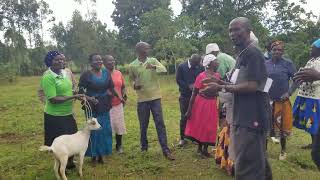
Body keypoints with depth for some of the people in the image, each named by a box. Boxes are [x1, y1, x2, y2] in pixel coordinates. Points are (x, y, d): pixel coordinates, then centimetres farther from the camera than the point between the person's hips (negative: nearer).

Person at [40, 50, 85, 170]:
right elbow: (53, 99, -25)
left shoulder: (64, 72, 4)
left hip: (68, 114, 8)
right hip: (55, 116, -8)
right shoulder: (48, 77, -20)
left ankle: (70, 162, 39)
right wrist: (73, 97, -24)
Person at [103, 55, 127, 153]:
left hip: (118, 104, 5)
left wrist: (124, 95, 2)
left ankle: (119, 146, 29)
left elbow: (123, 87, 16)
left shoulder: (118, 73, 8)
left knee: (119, 126, 12)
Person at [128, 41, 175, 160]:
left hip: (155, 97, 0)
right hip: (142, 99, 0)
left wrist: (154, 67, -31)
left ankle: (165, 150, 4)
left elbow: (164, 69, -12)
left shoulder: (153, 60, 2)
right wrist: (135, 85, -13)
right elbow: (132, 81, 10)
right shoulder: (132, 66, 1)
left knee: (160, 123, -1)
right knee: (143, 125, 10)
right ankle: (144, 147, 30)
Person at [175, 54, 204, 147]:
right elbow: (178, 80, -5)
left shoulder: (200, 67, -1)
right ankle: (182, 138, 15)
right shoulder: (181, 67, -4)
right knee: (184, 117, 4)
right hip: (185, 96, -1)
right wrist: (188, 86, -15)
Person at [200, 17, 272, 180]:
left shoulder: (252, 52, -13)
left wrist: (221, 88, -17)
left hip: (252, 117, -10)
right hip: (244, 116, 10)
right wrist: (220, 83, 7)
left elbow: (252, 86, -22)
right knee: (257, 161, 23)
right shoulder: (242, 54, 17)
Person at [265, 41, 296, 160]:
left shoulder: (288, 64, -4)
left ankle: (283, 151, 32)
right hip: (266, 101, 2)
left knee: (282, 127, 11)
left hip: (282, 101, -1)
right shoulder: (265, 64, 1)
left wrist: (289, 92, -13)